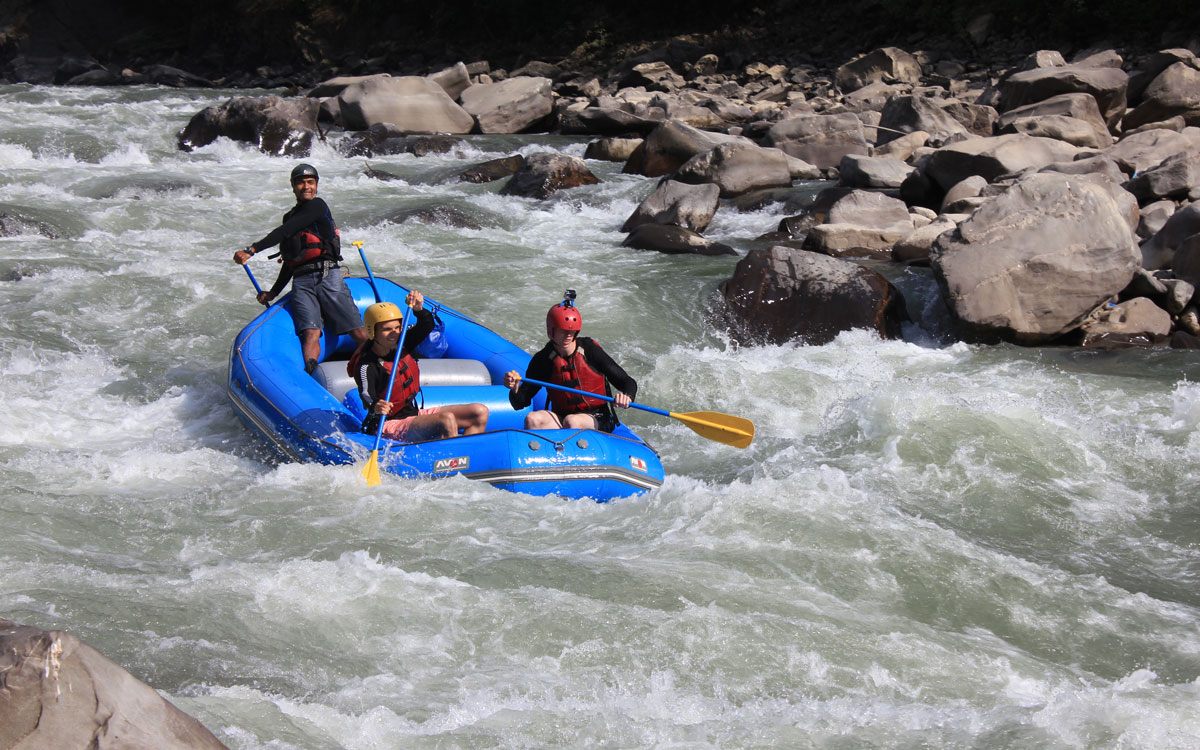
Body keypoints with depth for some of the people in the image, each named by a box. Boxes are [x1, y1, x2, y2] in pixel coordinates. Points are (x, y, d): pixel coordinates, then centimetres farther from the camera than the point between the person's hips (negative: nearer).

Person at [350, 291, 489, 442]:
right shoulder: (367, 366, -19)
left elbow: (427, 326, 3)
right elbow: (367, 398, -31)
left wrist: (419, 309, -18)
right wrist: (375, 407, -54)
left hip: (413, 413, 10)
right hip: (389, 426, -9)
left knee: (480, 412, -1)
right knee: (447, 419, -33)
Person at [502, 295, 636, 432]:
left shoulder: (589, 350, -6)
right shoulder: (542, 360, -1)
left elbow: (629, 383, -4)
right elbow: (520, 404, 0)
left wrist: (626, 396, -28)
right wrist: (515, 389, -23)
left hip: (597, 421, -2)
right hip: (560, 418, 2)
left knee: (572, 421, -35)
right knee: (533, 419, -27)